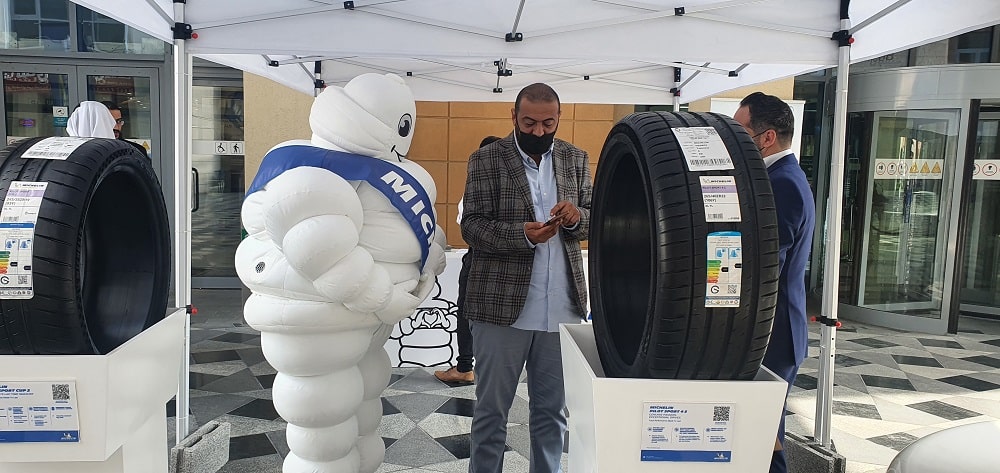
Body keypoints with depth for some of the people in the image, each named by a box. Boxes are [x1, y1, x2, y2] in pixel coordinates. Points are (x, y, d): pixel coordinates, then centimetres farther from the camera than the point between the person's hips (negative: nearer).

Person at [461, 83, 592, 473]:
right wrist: (521, 234, -24)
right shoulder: (486, 160, -2)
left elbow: (595, 219, 12)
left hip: (562, 307, 3)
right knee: (491, 410, 10)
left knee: (552, 411, 14)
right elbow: (471, 227, -7)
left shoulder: (575, 159, 9)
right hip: (502, 306, -3)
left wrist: (576, 216, -11)